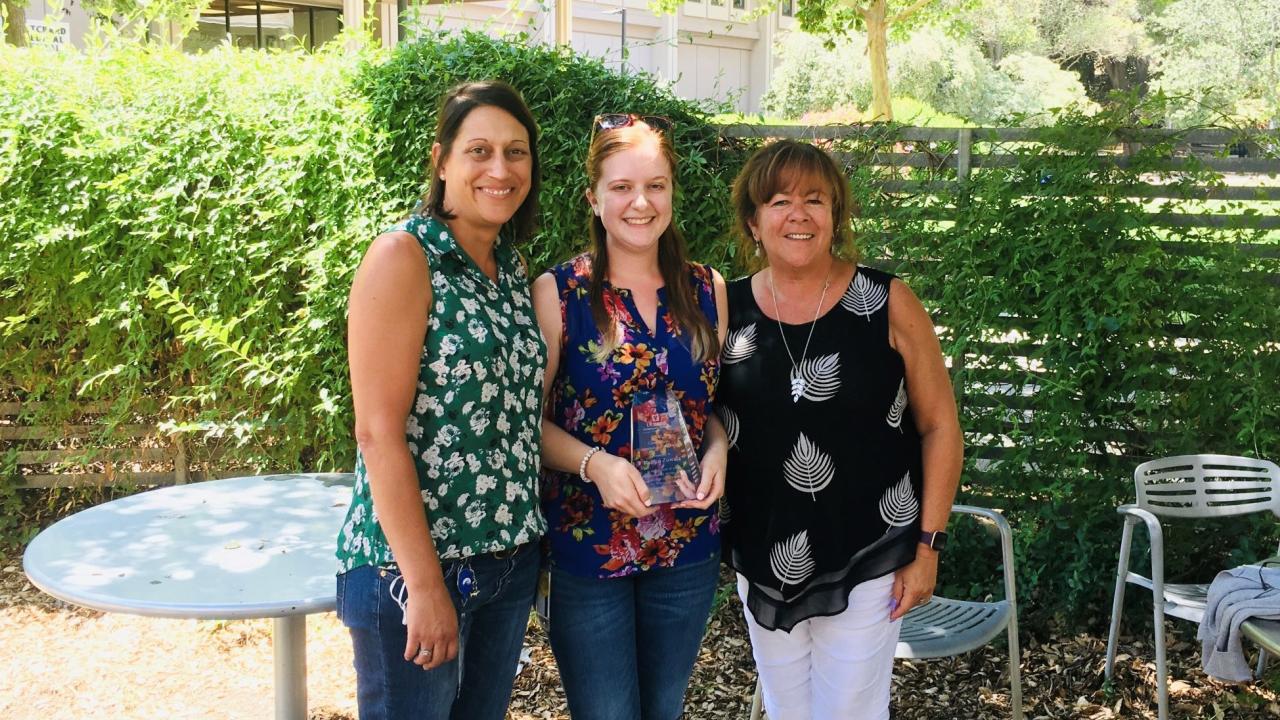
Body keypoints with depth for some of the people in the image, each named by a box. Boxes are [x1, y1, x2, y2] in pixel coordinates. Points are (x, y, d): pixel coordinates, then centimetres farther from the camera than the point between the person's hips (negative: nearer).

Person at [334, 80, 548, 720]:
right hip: (412, 564, -7)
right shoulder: (404, 257, -13)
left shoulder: (511, 266, 9)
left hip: (510, 562, 7)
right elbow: (378, 432, -17)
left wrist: (525, 540, 7)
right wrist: (425, 584, -19)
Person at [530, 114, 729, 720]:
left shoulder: (707, 290, 2)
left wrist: (717, 449, -8)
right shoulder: (557, 292, -9)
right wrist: (595, 463, -23)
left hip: (688, 546, 4)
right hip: (587, 542, -4)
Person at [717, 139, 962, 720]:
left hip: (867, 560, -3)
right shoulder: (728, 311, -3)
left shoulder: (887, 305, -9)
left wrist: (928, 545, -8)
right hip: (764, 562, 3)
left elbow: (939, 427, -5)